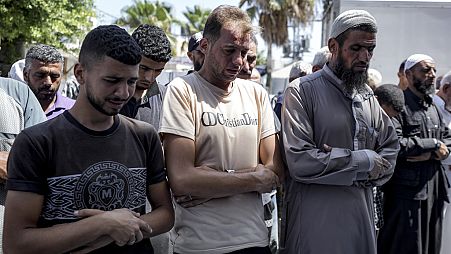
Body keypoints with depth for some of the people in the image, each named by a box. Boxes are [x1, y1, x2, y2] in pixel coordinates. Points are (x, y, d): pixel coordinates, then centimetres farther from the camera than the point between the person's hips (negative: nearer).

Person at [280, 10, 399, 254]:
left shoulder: (367, 96, 9)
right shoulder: (302, 91, -10)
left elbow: (390, 151, 11)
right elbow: (300, 161, -20)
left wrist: (363, 175, -9)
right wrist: (363, 160, -12)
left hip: (361, 217, 6)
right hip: (315, 222, -6)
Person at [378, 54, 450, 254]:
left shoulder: (433, 108, 17)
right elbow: (395, 144, -23)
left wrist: (431, 155, -9)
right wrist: (433, 143, -13)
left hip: (434, 190, 8)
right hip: (406, 191, -8)